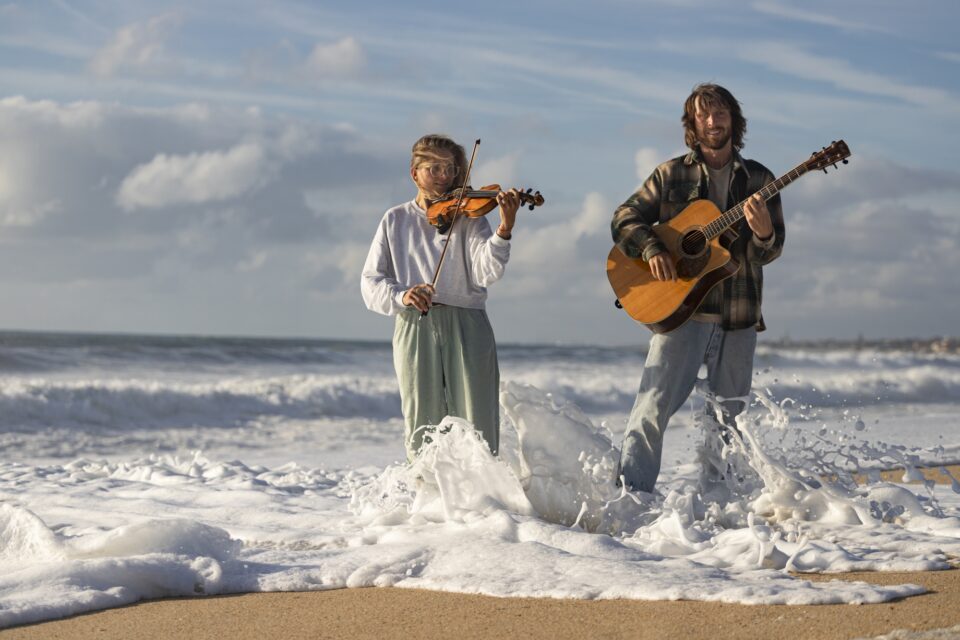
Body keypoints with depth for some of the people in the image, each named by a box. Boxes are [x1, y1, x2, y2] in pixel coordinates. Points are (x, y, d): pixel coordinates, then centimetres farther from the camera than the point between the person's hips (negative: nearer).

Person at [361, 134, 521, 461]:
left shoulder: (468, 218, 7)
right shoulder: (395, 220, 13)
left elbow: (486, 271, -10)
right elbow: (371, 281, 6)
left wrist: (504, 230, -28)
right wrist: (401, 295, -15)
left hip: (467, 326, -1)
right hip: (414, 327, 1)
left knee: (477, 428, -6)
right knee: (422, 428, 1)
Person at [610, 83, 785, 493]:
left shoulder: (758, 179, 10)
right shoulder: (671, 175, 7)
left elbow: (769, 252, 6)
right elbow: (624, 218, 7)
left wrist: (764, 232, -18)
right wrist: (651, 250, -12)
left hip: (738, 318, 3)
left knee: (727, 417, 8)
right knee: (654, 406, -12)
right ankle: (629, 493, -10)